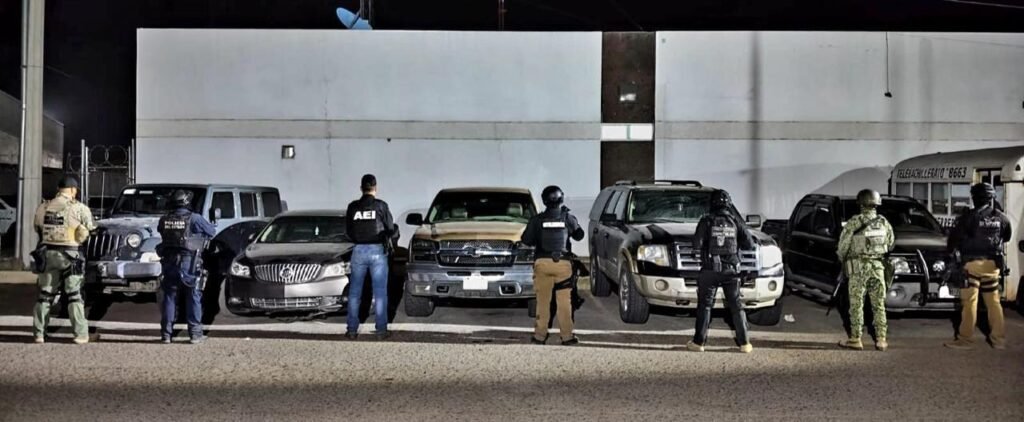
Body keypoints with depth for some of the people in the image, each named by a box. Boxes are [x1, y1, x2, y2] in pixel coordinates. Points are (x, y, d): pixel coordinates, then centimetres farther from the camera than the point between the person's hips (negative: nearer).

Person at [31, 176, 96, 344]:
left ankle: (39, 333, 14)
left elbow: (38, 229, 12)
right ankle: (81, 334, 2)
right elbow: (91, 229, -1)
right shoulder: (79, 208, -10)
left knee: (45, 295, 12)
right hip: (69, 254, -4)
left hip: (47, 253, 4)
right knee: (74, 295, 3)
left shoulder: (43, 208, 4)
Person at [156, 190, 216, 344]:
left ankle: (166, 334, 11)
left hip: (169, 263, 4)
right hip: (189, 263, -3)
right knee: (193, 298, 5)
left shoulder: (164, 220, 2)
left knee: (169, 297, 10)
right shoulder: (194, 218, -8)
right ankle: (195, 334, 6)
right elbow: (212, 232, 1)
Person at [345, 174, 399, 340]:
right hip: (377, 250, -2)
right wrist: (391, 245, 21)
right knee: (380, 292, 3)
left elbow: (348, 230, 8)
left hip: (359, 250, 2)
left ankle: (352, 330, 10)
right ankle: (381, 330, 3)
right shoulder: (381, 206, -5)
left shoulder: (353, 207, 1)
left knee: (354, 292, 10)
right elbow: (391, 229, 1)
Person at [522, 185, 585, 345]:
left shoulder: (537, 220, -3)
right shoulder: (568, 218, -1)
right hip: (563, 263, 0)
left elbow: (526, 240, 1)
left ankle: (540, 335, 7)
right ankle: (567, 336, 3)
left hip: (542, 263, 0)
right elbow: (579, 235, 14)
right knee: (564, 302, 3)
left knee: (542, 301, 7)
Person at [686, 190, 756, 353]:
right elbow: (749, 244, 1)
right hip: (731, 271, 2)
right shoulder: (735, 221, 1)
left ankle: (698, 342, 5)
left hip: (710, 271, -2)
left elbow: (696, 245, -12)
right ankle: (744, 343, 8)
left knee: (704, 306, 5)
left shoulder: (707, 221, -6)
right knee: (736, 306, 8)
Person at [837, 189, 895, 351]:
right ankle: (881, 339, 10)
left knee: (856, 304, 1)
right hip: (878, 268, 4)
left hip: (858, 267, -4)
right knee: (879, 305, 9)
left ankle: (855, 339, 1)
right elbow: (891, 244, 12)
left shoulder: (853, 223, -10)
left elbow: (843, 246, -6)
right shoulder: (884, 223, 3)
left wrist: (843, 261, 14)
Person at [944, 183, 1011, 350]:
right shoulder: (1001, 218, 4)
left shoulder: (969, 217, -11)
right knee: (994, 301, 12)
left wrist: (950, 250, 14)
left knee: (969, 302, -2)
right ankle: (999, 339, 15)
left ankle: (965, 339, -1)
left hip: (973, 263, -5)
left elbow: (954, 237, -5)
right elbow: (1007, 236, 20)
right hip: (993, 264, 5)